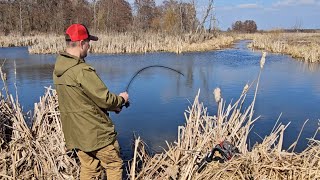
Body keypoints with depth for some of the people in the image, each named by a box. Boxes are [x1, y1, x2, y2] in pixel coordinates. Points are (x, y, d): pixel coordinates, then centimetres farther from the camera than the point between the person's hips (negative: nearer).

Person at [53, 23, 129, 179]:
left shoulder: (58, 70, 4)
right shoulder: (82, 70, -24)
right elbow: (105, 99, -20)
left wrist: (113, 105, 8)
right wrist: (121, 99, 1)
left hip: (75, 133, 8)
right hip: (96, 133, -8)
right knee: (114, 166, 10)